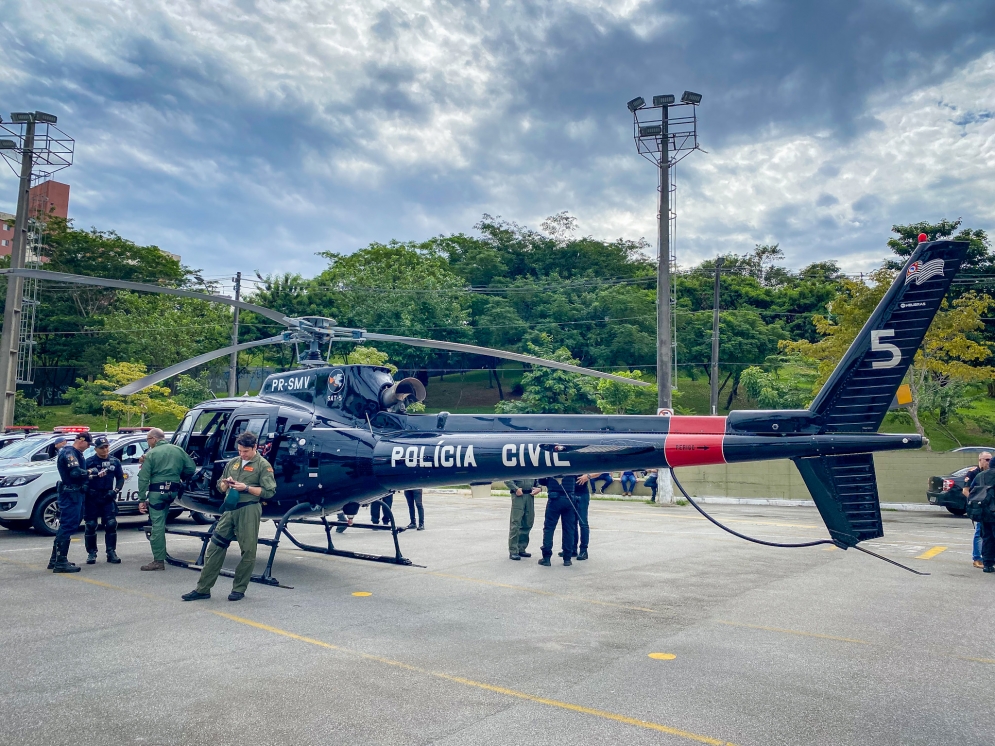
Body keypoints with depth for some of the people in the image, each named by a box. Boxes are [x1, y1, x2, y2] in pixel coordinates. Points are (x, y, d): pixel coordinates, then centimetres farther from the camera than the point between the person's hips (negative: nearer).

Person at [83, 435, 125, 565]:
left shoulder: (114, 462, 7)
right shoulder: (89, 462, -2)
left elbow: (120, 478, 13)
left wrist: (115, 490, -3)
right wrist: (87, 491, -16)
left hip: (107, 497, 2)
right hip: (91, 498, -2)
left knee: (111, 524, -3)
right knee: (90, 526, 3)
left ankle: (111, 552, 4)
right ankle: (91, 553, 14)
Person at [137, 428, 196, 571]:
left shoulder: (151, 454, -5)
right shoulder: (178, 450, 7)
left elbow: (143, 479, -9)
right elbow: (191, 468, 5)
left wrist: (142, 499, -7)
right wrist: (180, 479, 23)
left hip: (157, 492, -5)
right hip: (173, 491, 5)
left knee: (158, 525, -2)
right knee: (160, 523, 24)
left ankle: (159, 561, 0)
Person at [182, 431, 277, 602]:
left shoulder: (263, 465, -2)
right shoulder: (232, 463, 16)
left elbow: (269, 491, -8)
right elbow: (220, 487, 22)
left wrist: (246, 488, -16)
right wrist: (226, 483, -1)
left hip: (249, 510, -5)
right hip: (229, 509, 6)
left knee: (248, 551, 0)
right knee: (215, 547, 3)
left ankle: (239, 589, 13)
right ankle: (203, 589, 10)